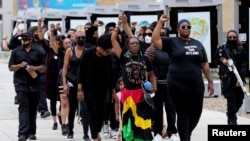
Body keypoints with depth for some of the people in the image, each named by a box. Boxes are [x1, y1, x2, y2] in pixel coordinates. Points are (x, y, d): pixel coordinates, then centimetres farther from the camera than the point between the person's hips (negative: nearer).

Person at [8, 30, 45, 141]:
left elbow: (43, 66, 9)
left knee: (33, 108, 7)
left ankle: (32, 132, 17)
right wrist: (20, 65, -14)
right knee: (23, 107, -13)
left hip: (34, 84, 2)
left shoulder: (38, 52, 10)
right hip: (21, 84, -2)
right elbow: (11, 67, 6)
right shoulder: (16, 51, 8)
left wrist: (35, 68, -11)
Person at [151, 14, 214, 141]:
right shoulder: (172, 42, 2)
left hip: (196, 84, 4)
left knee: (196, 113, 6)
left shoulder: (197, 44, 13)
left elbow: (205, 64, 13)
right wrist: (160, 22, -12)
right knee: (183, 114, 1)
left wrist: (210, 82, 8)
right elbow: (155, 40, -10)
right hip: (178, 84, -4)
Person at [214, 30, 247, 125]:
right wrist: (222, 60, -5)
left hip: (238, 79, 2)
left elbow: (244, 65, -1)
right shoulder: (221, 49, 6)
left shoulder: (241, 50, 5)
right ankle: (232, 119, -5)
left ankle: (231, 115, 31)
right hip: (227, 79, -2)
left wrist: (240, 78, -12)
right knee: (231, 99, -10)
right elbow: (216, 60, 18)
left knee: (239, 100, 7)